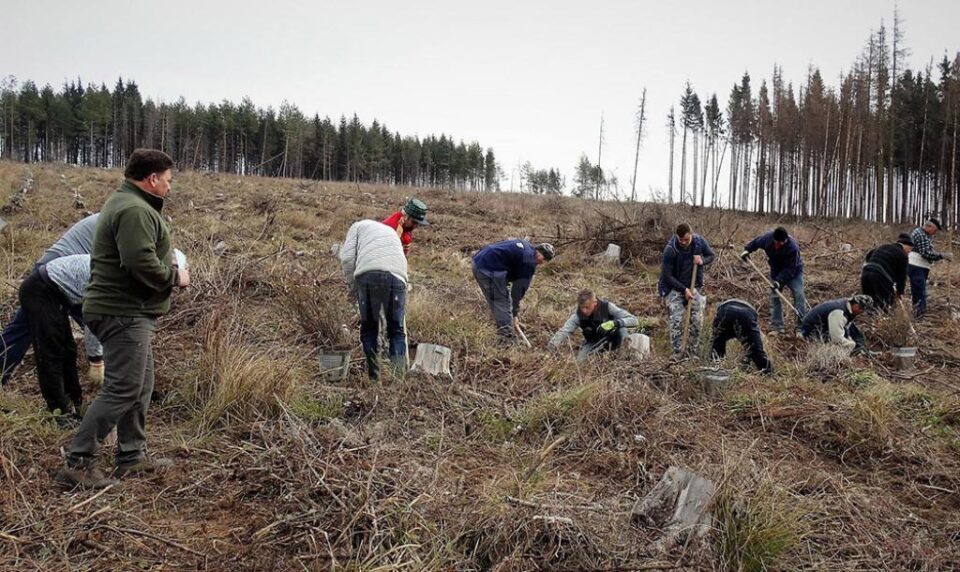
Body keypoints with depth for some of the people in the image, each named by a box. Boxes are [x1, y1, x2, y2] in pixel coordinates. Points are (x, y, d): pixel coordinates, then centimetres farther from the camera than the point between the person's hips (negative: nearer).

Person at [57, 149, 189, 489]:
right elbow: (141, 264, -28)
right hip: (124, 313, -11)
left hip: (128, 312, 11)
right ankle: (77, 462, -1)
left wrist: (168, 263, 7)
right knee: (122, 390, -8)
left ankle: (132, 456, 23)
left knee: (140, 386, 15)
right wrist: (175, 277, -13)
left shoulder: (128, 203, 18)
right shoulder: (135, 210, -18)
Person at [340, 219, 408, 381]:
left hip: (368, 274, -2)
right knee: (397, 330, 12)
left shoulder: (359, 226, 27)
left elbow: (347, 258, 10)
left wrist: (353, 286, 20)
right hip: (397, 275, 2)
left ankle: (374, 377, 11)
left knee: (368, 328, 12)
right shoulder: (392, 231, 39)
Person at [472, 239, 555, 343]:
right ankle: (507, 338, 1)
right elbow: (519, 288, -7)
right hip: (490, 268, -10)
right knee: (503, 302, -1)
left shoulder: (525, 245, 18)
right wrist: (515, 314, 0)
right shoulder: (529, 262, -9)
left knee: (494, 302, 19)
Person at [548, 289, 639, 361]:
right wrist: (551, 348, -51)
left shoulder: (607, 306, -26)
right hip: (593, 343, 3)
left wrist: (613, 323, -44)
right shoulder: (578, 314, -21)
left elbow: (634, 320, -28)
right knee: (580, 361, -23)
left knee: (622, 329, -33)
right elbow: (564, 331, -31)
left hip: (610, 340, -3)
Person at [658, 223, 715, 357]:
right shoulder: (670, 250, -23)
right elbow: (666, 276, -19)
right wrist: (684, 289, -21)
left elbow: (712, 255, 7)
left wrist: (703, 261, -16)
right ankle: (677, 353, -2)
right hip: (673, 287, -4)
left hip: (693, 286, 4)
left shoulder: (699, 241, -11)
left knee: (697, 320, -2)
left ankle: (692, 351, 13)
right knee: (676, 320, -14)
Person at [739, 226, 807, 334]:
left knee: (798, 295, -15)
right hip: (776, 272, 4)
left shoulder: (793, 247, -35)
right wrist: (747, 250, -10)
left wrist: (779, 281, -36)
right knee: (774, 297, 0)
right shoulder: (767, 237, -22)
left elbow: (790, 269, -31)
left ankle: (801, 327, -13)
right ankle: (777, 327, 5)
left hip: (793, 272, -4)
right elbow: (755, 242, 2)